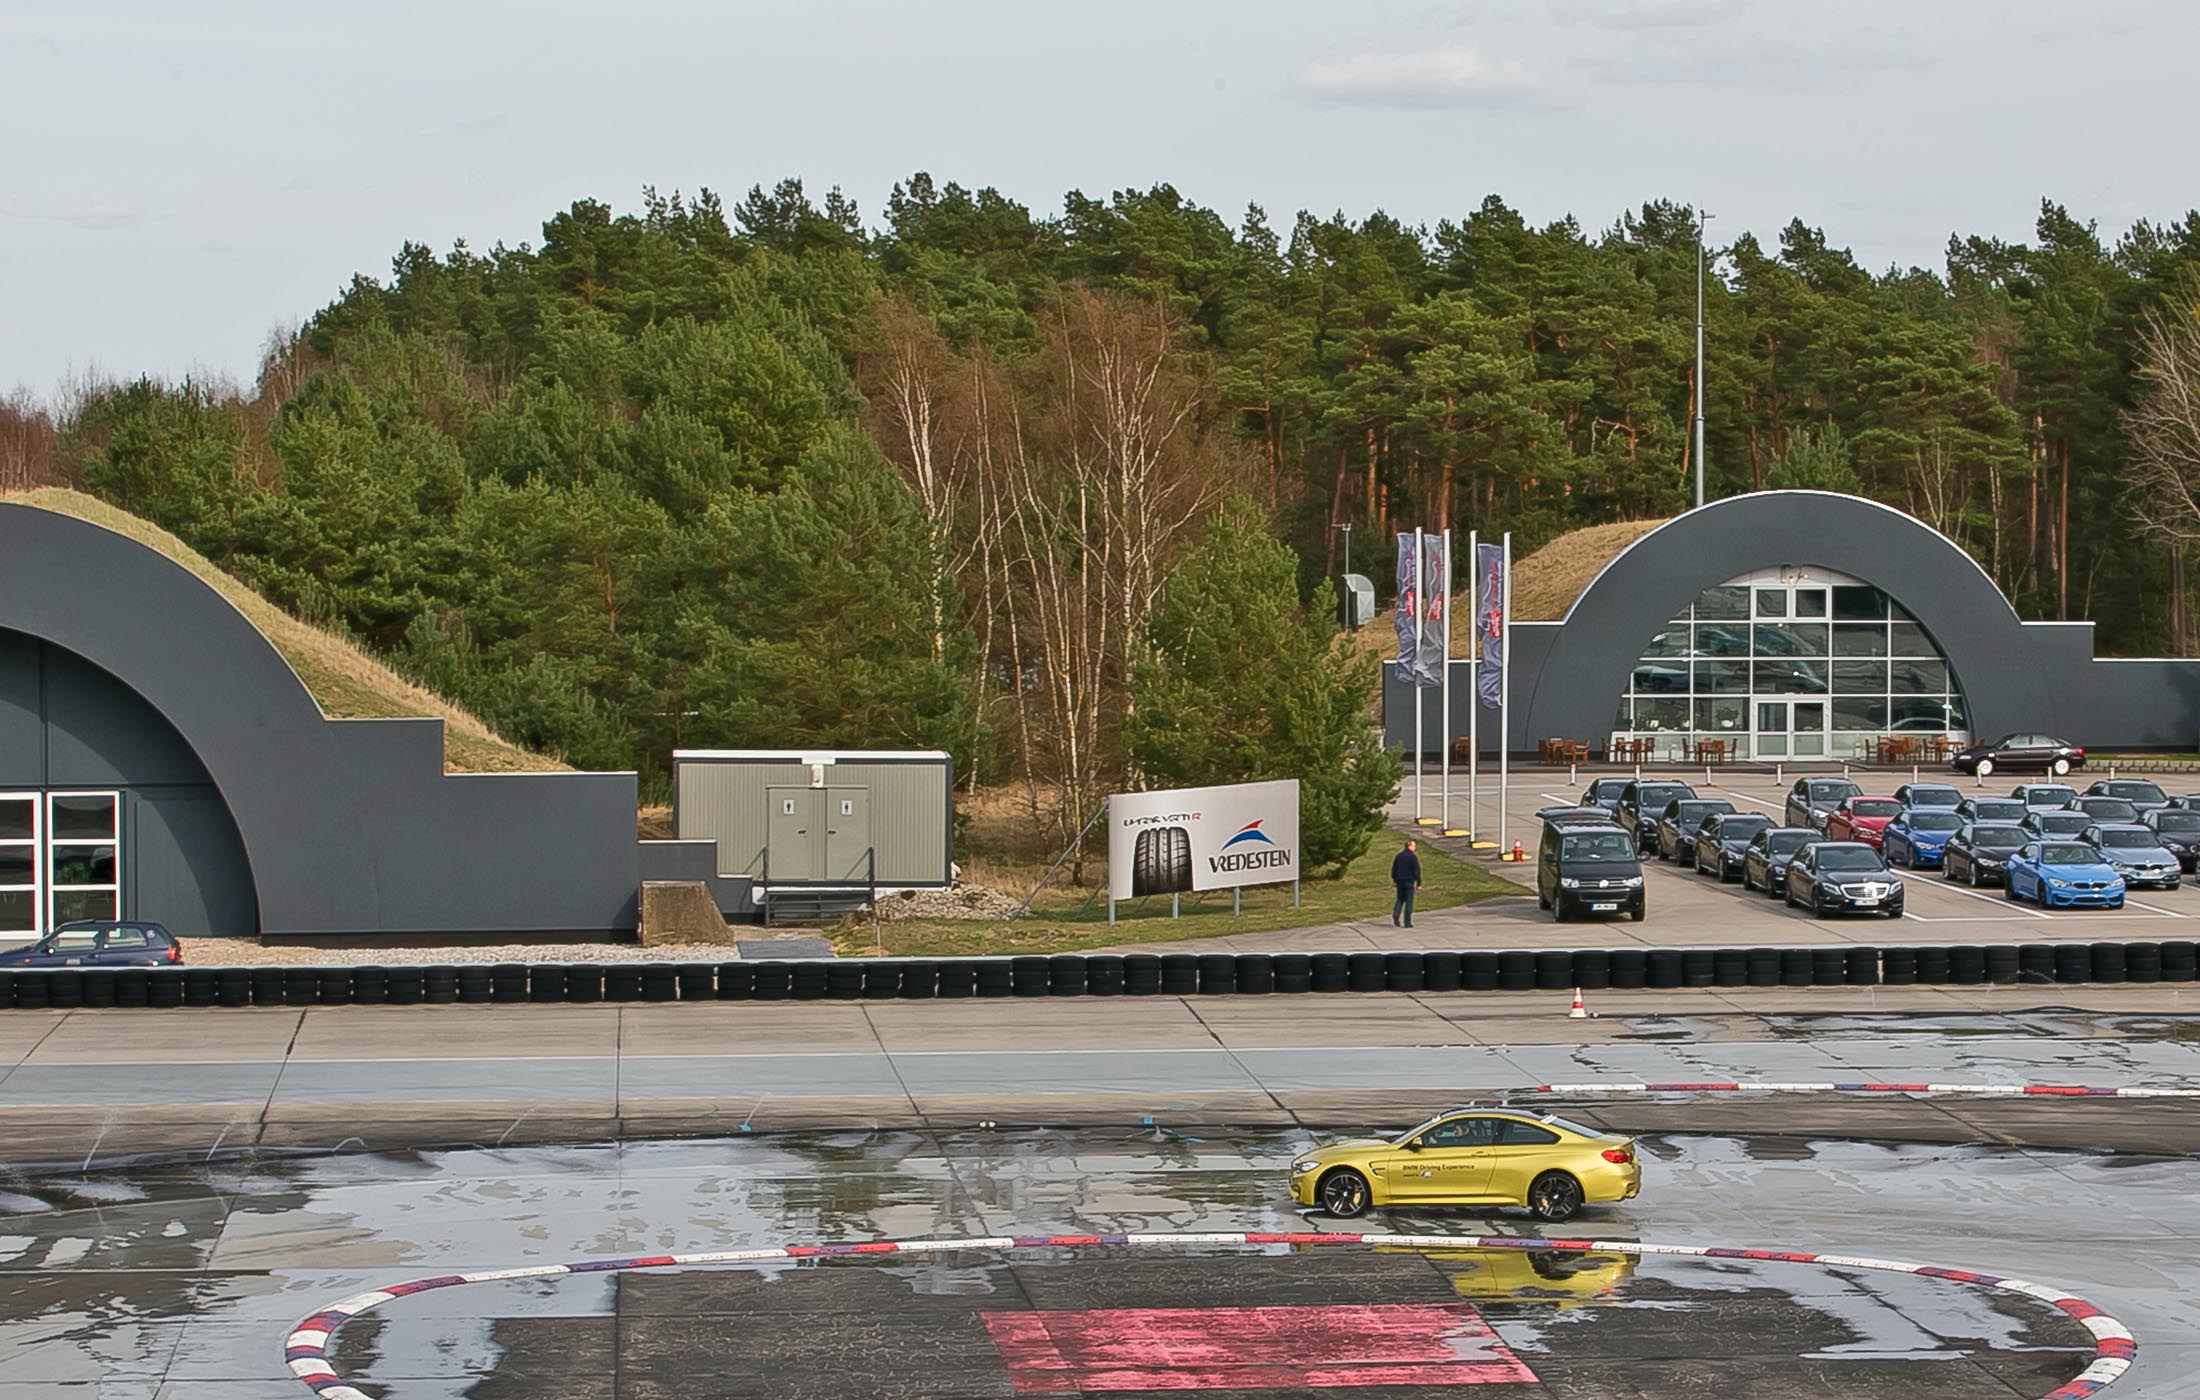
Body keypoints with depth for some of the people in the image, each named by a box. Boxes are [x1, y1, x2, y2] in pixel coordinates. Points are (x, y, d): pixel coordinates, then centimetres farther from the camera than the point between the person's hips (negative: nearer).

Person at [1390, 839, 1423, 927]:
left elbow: (1393, 868, 13)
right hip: (1409, 882, -5)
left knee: (1400, 899, 18)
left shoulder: (1399, 855, 7)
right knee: (1409, 901, 2)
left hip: (1399, 881, 5)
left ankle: (1396, 913, -10)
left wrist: (1394, 879, 23)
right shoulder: (1413, 857, -11)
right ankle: (1407, 923, 2)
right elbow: (1417, 871, -11)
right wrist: (1418, 883, -5)